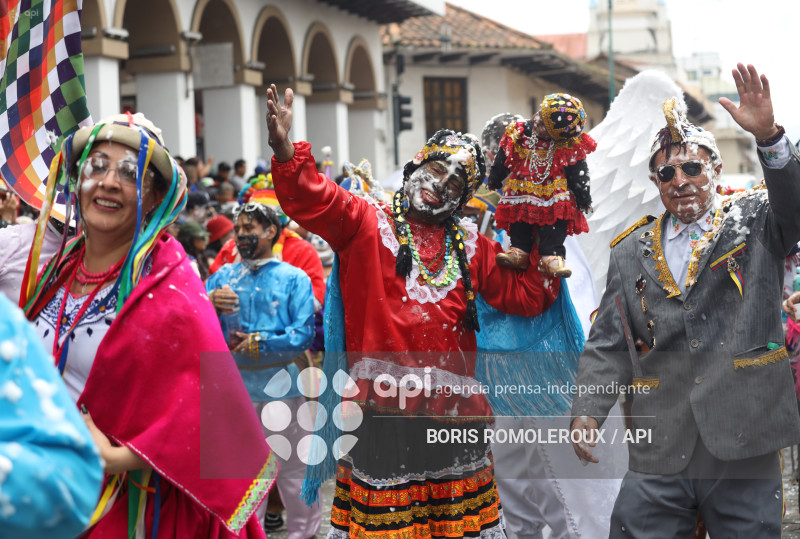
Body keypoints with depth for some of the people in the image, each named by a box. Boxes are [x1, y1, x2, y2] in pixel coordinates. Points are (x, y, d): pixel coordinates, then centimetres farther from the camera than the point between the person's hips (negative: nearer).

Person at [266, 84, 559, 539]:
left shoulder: (471, 246, 17)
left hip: (453, 412, 4)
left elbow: (525, 296, 17)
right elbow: (310, 199, -12)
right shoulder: (366, 223, 5)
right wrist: (285, 149, -29)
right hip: (381, 407, -4)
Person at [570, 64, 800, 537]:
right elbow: (608, 346, 10)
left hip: (745, 446, -2)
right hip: (659, 454, 2)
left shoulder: (755, 222, 7)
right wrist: (586, 412, -3)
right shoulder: (631, 252, 12)